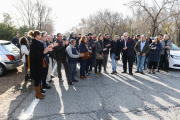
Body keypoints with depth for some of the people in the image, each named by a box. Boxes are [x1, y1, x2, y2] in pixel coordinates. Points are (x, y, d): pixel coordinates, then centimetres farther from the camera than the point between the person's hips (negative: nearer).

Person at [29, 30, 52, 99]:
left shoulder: (38, 43, 8)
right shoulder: (33, 44, -19)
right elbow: (36, 56, -24)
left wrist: (46, 50, 2)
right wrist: (44, 52, -19)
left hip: (39, 64, 9)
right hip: (35, 64, -9)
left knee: (39, 79, 16)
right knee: (37, 79, 3)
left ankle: (38, 93, 29)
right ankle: (38, 94, 19)